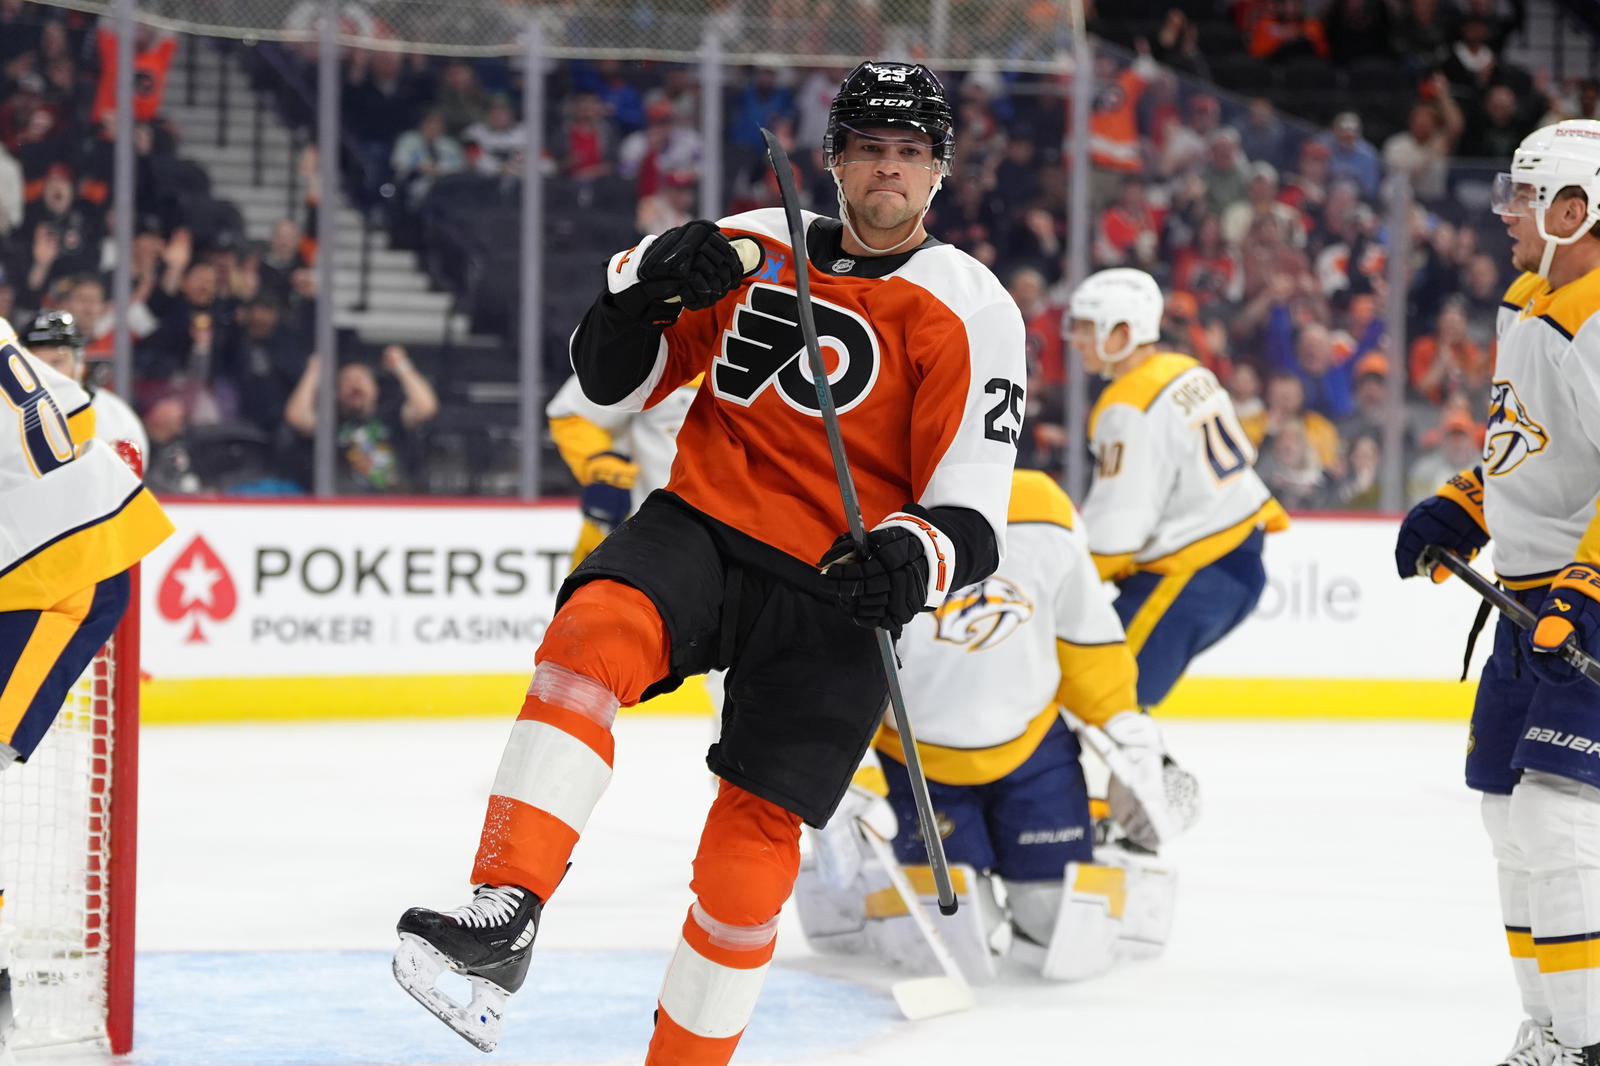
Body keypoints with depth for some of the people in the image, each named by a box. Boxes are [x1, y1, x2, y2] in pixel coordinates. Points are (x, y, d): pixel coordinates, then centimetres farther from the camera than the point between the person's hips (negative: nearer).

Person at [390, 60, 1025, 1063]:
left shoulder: (972, 314, -2)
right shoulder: (755, 248, 8)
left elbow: (972, 516, -7)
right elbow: (616, 379, 12)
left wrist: (912, 560, -29)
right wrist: (645, 283, -9)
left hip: (833, 596, -2)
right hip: (698, 531, 2)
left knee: (752, 841, -6)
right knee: (595, 634, -30)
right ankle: (504, 914, -38)